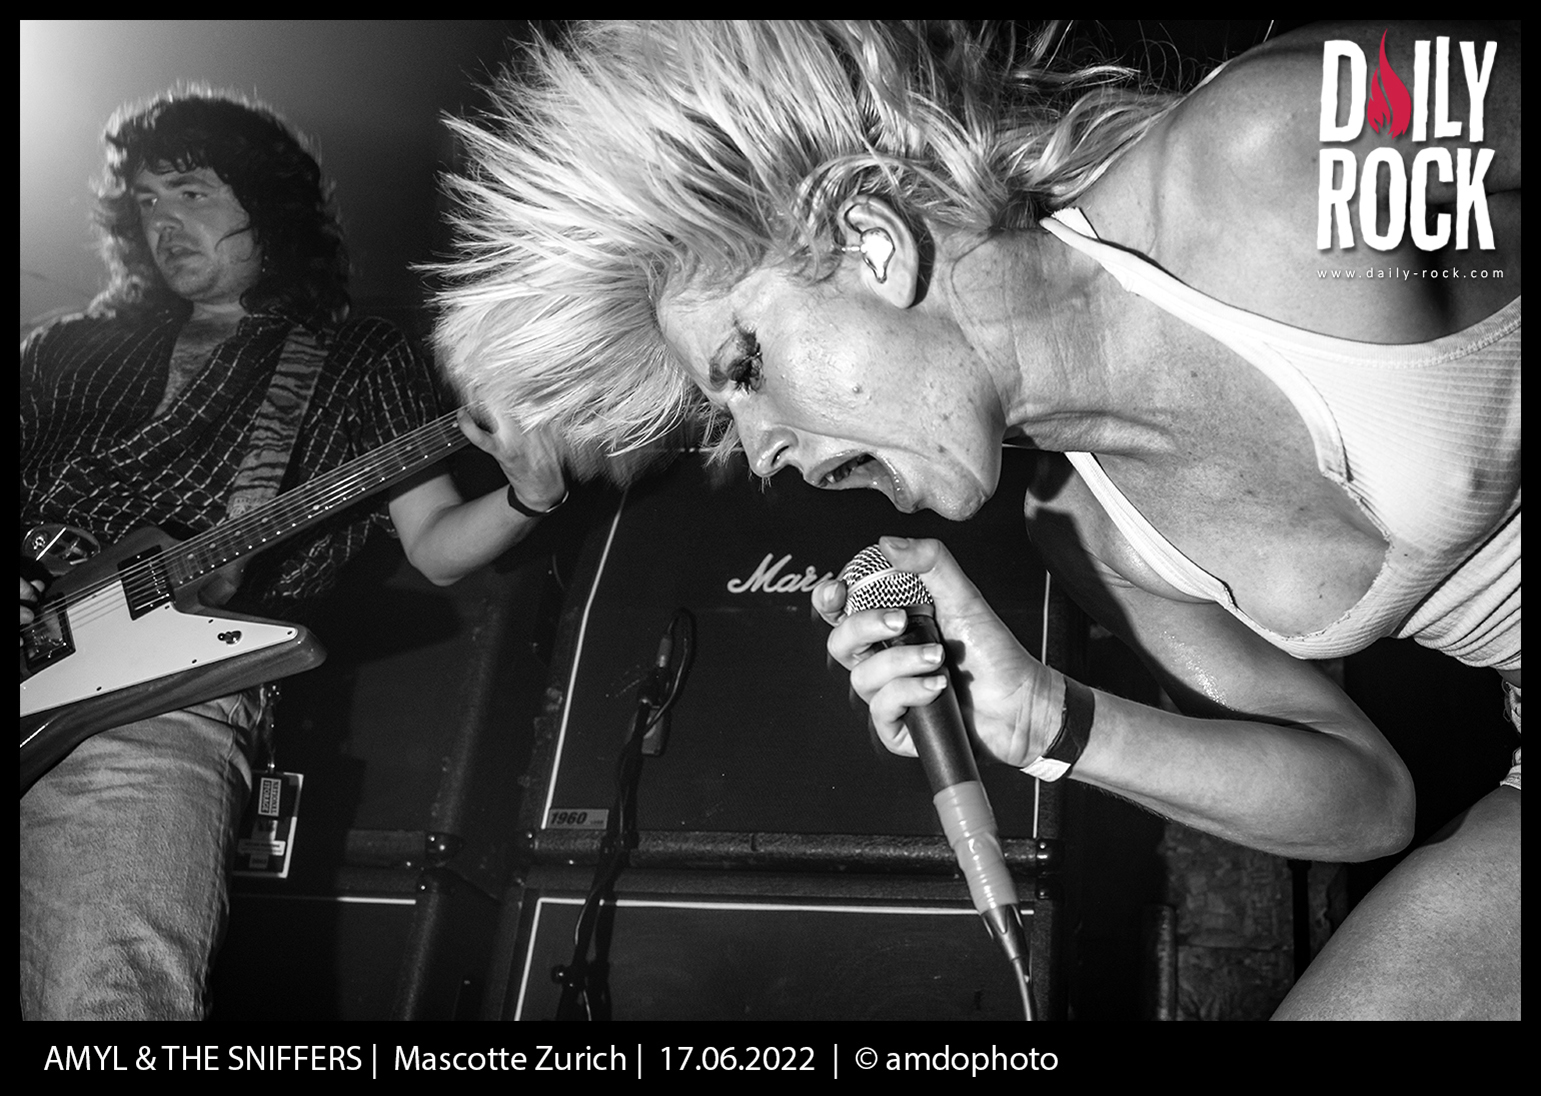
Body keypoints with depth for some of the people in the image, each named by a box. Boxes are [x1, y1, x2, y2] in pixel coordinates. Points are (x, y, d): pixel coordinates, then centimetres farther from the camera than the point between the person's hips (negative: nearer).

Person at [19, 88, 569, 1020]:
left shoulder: (360, 360, 18)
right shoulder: (66, 352, 24)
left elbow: (435, 547, 12)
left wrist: (528, 497, -10)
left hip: (169, 706, -3)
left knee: (110, 993, -24)